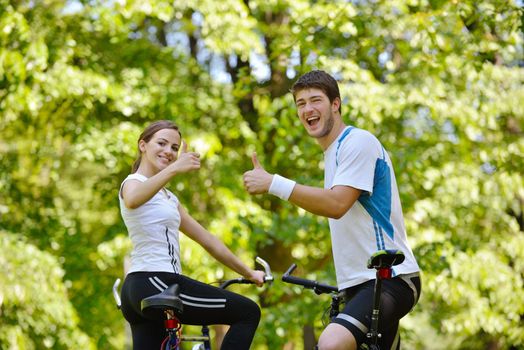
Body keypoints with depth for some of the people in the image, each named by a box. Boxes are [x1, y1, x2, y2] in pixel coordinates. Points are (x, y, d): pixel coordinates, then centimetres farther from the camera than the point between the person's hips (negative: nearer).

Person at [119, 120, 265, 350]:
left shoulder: (169, 199, 25)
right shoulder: (133, 183, -3)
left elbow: (208, 240, 25)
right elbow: (132, 200, -31)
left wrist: (248, 273, 24)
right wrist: (174, 169, -43)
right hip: (154, 283, -9)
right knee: (249, 312, -5)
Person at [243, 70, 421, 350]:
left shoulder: (358, 141, -11)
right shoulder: (334, 151, 20)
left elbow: (337, 204, -23)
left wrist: (273, 183, -23)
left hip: (390, 278, -11)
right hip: (360, 283, 11)